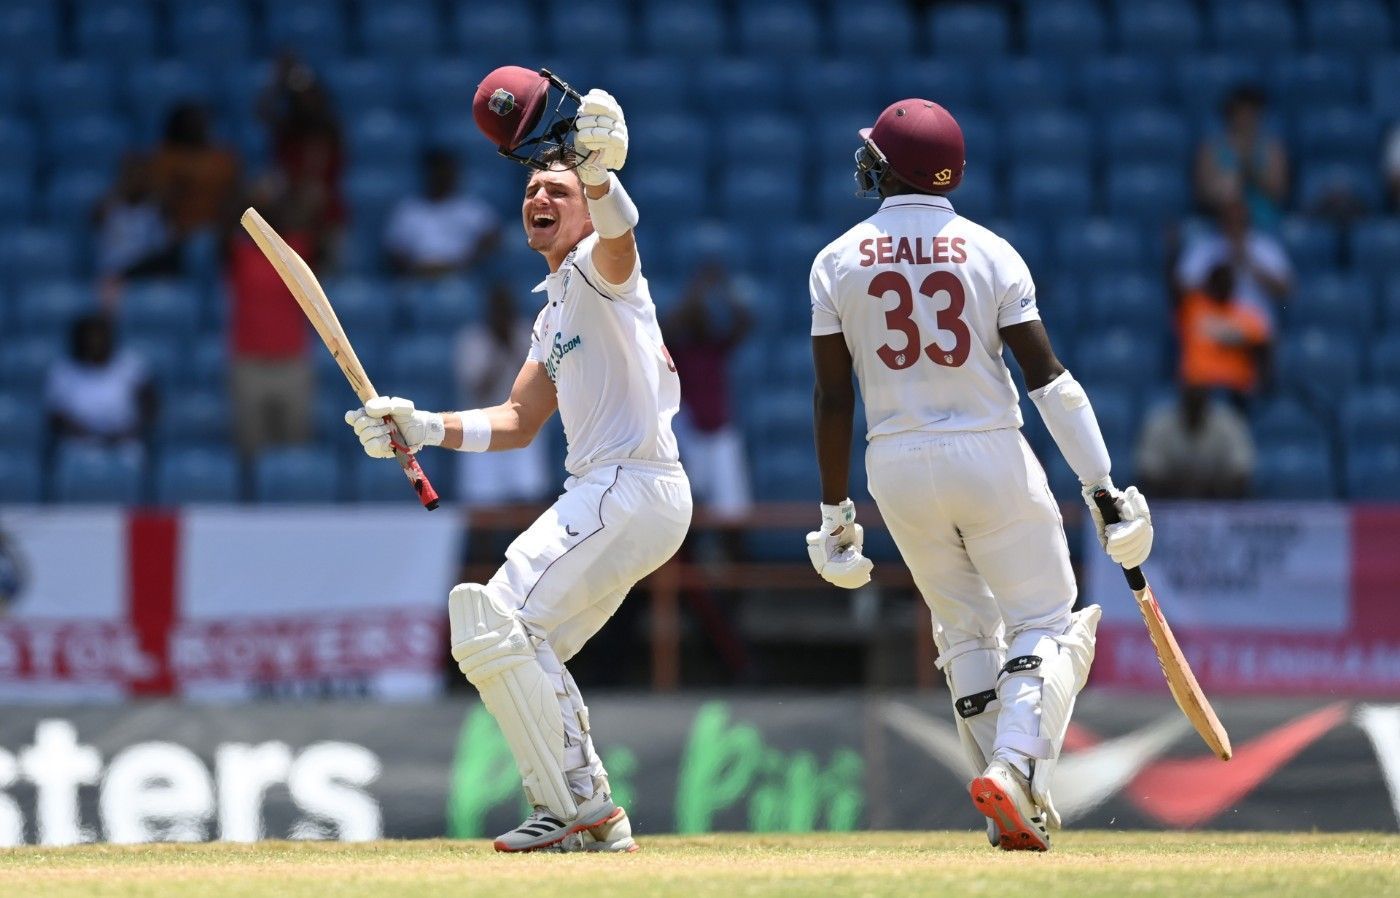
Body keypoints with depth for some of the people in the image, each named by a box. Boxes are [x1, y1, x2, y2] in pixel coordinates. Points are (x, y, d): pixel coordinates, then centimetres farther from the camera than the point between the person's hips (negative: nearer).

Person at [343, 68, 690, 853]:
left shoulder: (598, 267, -6)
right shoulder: (556, 312, 23)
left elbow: (617, 232, -31)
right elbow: (519, 423, 24)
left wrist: (598, 172, -53)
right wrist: (422, 429, 10)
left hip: (631, 487, -11)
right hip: (604, 496, 11)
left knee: (501, 623, -15)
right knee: (524, 646, 18)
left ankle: (574, 806, -12)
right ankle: (596, 816, 18)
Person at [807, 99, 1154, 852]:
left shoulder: (837, 262, -1)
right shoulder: (989, 252, -4)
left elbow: (833, 399, -1)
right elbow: (1047, 377, -9)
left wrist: (834, 512, 6)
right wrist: (1103, 486, -7)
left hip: (898, 468, 2)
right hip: (991, 454, -2)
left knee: (966, 633, 16)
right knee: (1048, 625, 5)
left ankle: (1017, 815, 10)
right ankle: (1015, 769, -19)